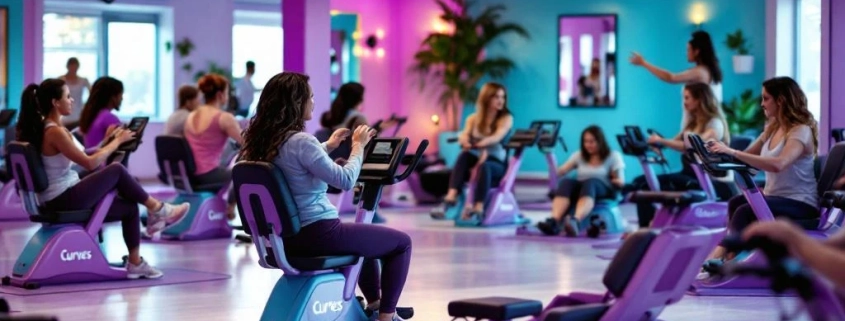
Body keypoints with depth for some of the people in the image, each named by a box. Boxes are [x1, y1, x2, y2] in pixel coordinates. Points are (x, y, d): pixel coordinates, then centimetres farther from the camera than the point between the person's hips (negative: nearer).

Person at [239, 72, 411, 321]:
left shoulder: (262, 140, 3)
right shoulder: (300, 141, -24)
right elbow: (346, 180, -20)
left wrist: (327, 146, 27)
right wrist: (358, 146, -7)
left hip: (287, 236, 9)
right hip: (316, 234, -9)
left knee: (364, 234, 36)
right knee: (401, 242, 8)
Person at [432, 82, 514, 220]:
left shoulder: (506, 118, 0)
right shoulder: (473, 119, 10)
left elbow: (497, 137, -20)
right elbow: (464, 135, -10)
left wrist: (479, 144, -42)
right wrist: (465, 142, -37)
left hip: (497, 164, -3)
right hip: (475, 161, 3)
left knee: (483, 166, -37)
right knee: (464, 156, -31)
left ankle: (478, 209, -51)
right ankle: (451, 197, -45)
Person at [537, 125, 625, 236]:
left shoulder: (613, 156, 9)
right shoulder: (579, 155, 17)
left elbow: (621, 182, 2)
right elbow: (562, 171, 4)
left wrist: (607, 181, -15)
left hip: (604, 190, -3)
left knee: (590, 182, -39)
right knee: (566, 182, -31)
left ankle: (575, 221, -67)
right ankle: (554, 222, -56)